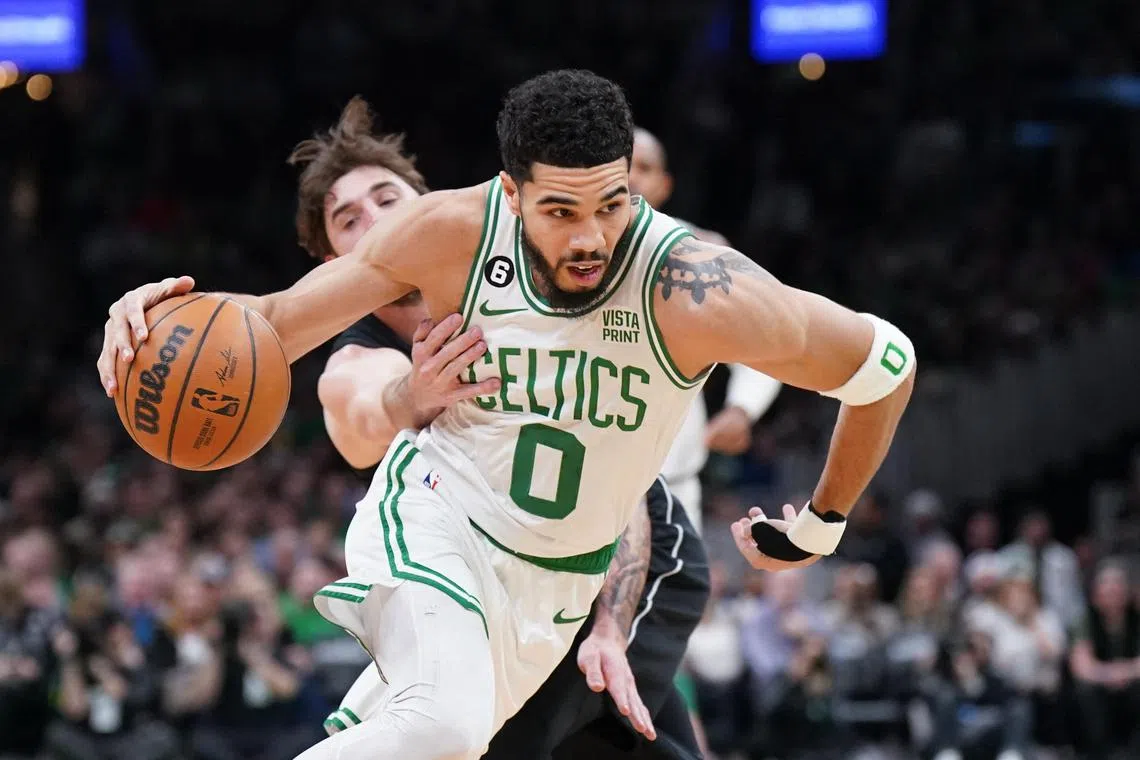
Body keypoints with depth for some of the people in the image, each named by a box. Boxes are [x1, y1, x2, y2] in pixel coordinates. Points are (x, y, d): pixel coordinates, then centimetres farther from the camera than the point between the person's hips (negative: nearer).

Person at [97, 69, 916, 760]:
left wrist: (820, 526, 1)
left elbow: (886, 364, -13)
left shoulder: (695, 292, -26)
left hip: (552, 584, 3)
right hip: (434, 512, -3)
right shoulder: (453, 233, -20)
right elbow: (283, 322, -9)